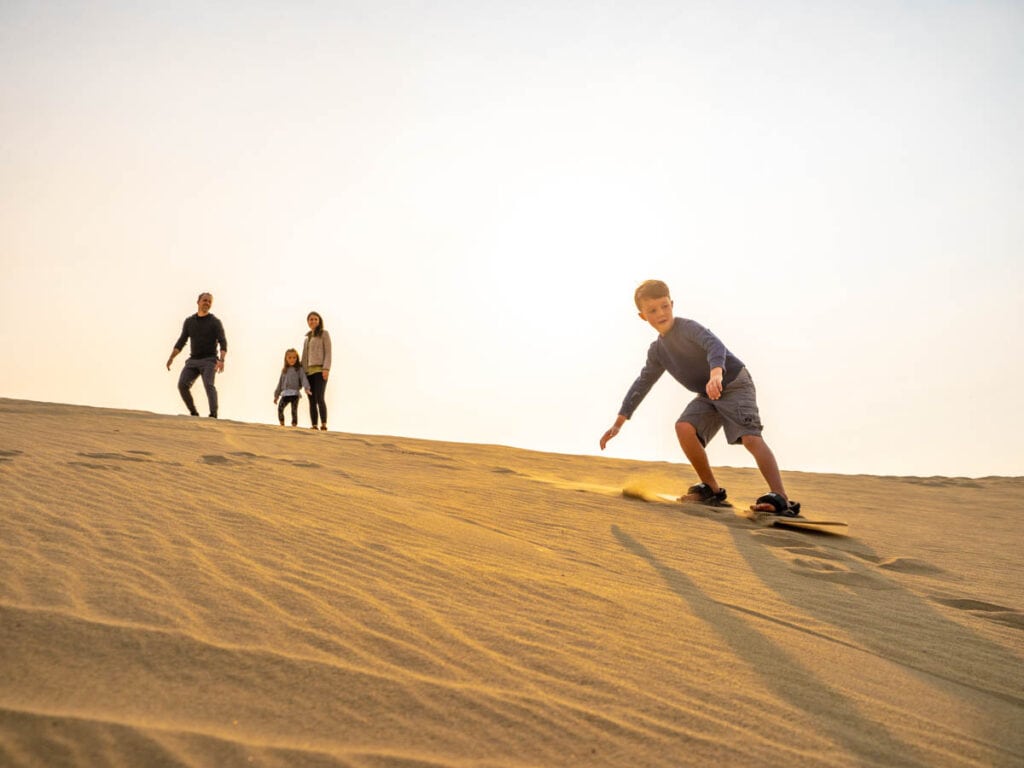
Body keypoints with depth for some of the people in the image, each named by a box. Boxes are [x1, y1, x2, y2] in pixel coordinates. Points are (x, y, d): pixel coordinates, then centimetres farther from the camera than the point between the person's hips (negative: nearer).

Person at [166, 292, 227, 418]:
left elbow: (223, 343, -11)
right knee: (182, 384, -14)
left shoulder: (215, 322, -1)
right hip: (193, 360, 4)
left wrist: (221, 360, -28)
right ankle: (194, 414, -3)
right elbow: (181, 341, 14)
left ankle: (213, 415, -33)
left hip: (209, 360, -4)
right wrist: (171, 357, 0)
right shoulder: (189, 321, 12)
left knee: (208, 385, -25)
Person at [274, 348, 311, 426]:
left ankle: (294, 426, -6)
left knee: (294, 410, -10)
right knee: (280, 408, -16)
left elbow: (303, 379, -7)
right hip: (285, 394, 3)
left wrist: (306, 388, -25)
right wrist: (276, 395, 20)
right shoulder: (284, 370, 20)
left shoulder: (299, 369, 7)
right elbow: (280, 383, 22)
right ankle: (282, 424, -8)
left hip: (295, 394, -3)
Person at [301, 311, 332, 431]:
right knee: (312, 400, -1)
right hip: (308, 372, 6)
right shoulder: (307, 339, 24)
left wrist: (326, 369, -16)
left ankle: (324, 424, -25)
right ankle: (314, 426, -3)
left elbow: (328, 352, -3)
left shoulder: (324, 334, 6)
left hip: (320, 370, -6)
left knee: (319, 398, -20)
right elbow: (304, 358, 21)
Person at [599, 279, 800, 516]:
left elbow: (715, 345, -37)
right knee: (684, 426, -17)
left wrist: (716, 374, -58)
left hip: (734, 384, -6)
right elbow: (642, 384, 13)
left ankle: (781, 498, -25)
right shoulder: (657, 351, 6)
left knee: (751, 437, -23)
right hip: (707, 395, 7)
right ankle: (712, 489, -4)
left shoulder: (687, 327, -18)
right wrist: (618, 423, 12)